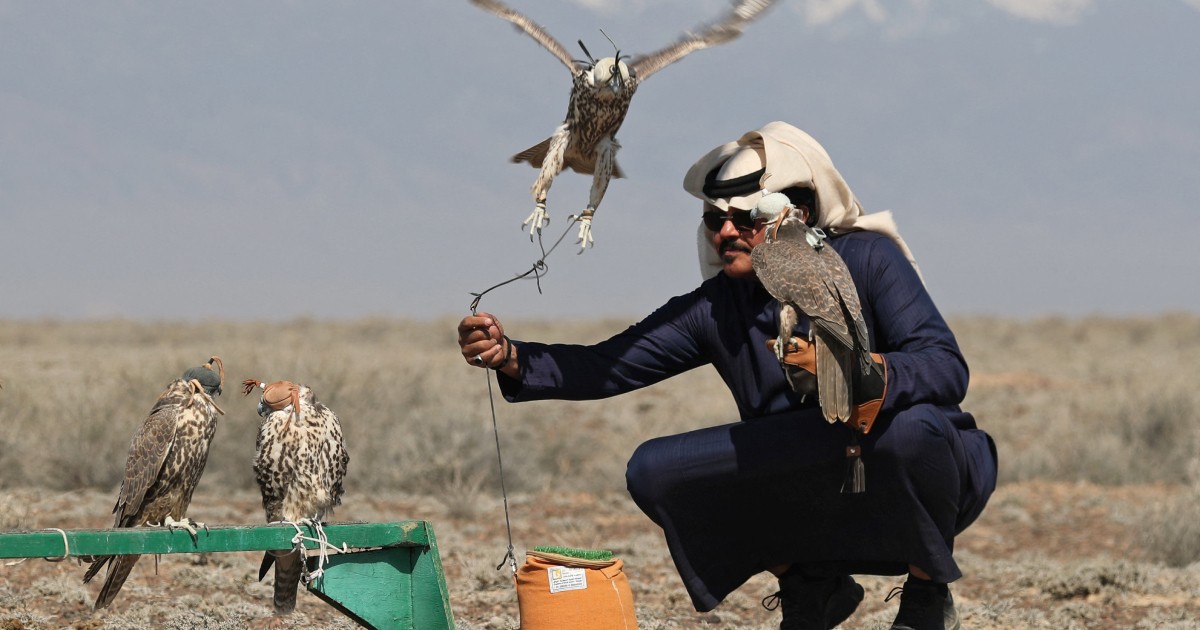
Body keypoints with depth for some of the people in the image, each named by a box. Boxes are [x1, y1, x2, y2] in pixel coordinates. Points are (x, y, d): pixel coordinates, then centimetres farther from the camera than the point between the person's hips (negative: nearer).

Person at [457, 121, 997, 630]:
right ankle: (810, 586, 8)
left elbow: (947, 369, -26)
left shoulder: (869, 261, -14)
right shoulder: (715, 309, -2)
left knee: (910, 427, -38)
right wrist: (510, 358, -25)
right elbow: (607, 367, -8)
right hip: (817, 502, 4)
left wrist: (855, 373, -44)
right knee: (655, 473, -11)